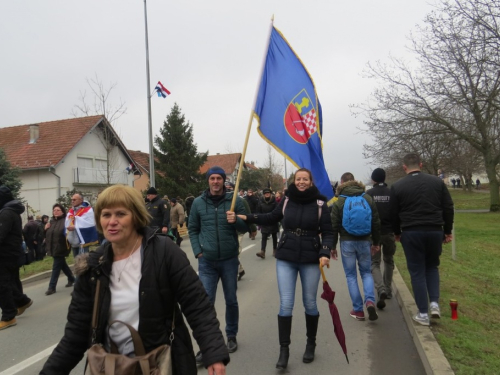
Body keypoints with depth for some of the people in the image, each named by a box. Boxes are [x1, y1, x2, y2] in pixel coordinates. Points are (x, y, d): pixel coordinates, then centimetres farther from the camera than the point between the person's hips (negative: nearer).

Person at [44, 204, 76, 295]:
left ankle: (52, 287, 6)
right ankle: (72, 279, 37)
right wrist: (45, 229, -1)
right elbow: (47, 235, 17)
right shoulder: (51, 221, 13)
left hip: (61, 248, -7)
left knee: (56, 267, -2)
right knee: (62, 265, 19)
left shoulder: (65, 221, -10)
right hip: (53, 248, 8)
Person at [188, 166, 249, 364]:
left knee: (231, 300, 14)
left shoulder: (234, 200, -4)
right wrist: (197, 251, -3)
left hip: (229, 260, 0)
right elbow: (193, 229, 7)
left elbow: (246, 227, -1)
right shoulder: (198, 202, -1)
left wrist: (236, 220, -22)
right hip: (207, 261, 0)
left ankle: (231, 336, 34)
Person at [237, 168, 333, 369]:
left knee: (310, 303, 12)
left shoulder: (319, 204, -7)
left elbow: (328, 232, -4)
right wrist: (247, 217, 8)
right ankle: (284, 349, 14)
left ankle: (311, 344, 34)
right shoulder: (286, 201, 0)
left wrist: (325, 253, -19)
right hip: (286, 258, 2)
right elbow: (271, 218, 15)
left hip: (310, 260, -1)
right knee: (285, 304, 1)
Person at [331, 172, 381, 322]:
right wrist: (376, 242, 14)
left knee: (351, 275, 8)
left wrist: (333, 246, 3)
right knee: (366, 272, 15)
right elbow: (376, 223, 6)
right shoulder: (367, 198, 3)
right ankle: (370, 301, -7)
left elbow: (334, 226, -6)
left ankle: (358, 310, 10)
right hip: (365, 241, 2)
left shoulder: (339, 202, -5)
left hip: (347, 242, -2)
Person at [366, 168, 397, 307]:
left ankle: (381, 289, -19)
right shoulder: (392, 193, -1)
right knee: (389, 261, 21)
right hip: (389, 232, 2)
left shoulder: (368, 194, -6)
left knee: (374, 263, 3)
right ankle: (387, 290, 28)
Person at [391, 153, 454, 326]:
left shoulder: (397, 186, -2)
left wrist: (397, 233, 17)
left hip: (411, 233, -2)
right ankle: (434, 303, 10)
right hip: (435, 231, 2)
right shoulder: (437, 182, 3)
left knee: (417, 272, 7)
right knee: (432, 267, 23)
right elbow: (448, 208, 5)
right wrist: (447, 231, 13)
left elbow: (394, 214, 3)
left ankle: (423, 314, 9)